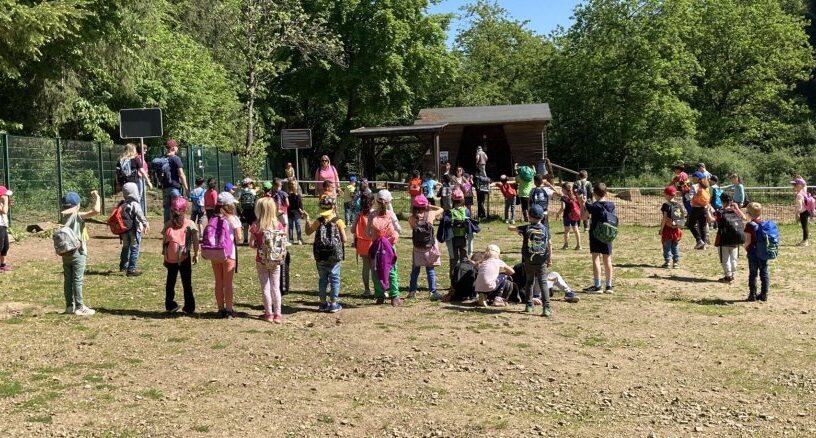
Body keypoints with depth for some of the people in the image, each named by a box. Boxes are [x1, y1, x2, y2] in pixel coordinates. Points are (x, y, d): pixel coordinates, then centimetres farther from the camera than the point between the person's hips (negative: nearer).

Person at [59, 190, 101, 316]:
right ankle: (79, 307, -1)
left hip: (65, 253, 6)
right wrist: (96, 197, -9)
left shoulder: (62, 217, 6)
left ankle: (70, 306, 17)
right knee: (78, 280, -3)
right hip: (77, 253, -6)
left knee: (68, 280, 11)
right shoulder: (78, 216, -12)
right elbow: (96, 211, -22)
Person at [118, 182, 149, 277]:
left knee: (125, 247, 22)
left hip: (124, 230, 7)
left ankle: (123, 266, 39)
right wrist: (146, 223, -35)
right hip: (134, 230, -7)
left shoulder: (122, 204, 6)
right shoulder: (134, 204, -16)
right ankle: (131, 270, -2)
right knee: (134, 249, -1)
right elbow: (140, 215, -30)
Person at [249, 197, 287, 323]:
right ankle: (277, 314, 11)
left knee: (265, 287, 8)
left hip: (261, 260, -2)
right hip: (276, 261, 2)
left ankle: (269, 314, 13)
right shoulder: (279, 225, -7)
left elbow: (251, 244, -8)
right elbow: (284, 243, -4)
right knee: (276, 287, 9)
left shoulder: (256, 226, -12)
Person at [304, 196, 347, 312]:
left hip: (320, 256, 2)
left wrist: (307, 219, 18)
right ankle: (334, 304, 7)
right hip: (335, 255, -2)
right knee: (334, 278, 6)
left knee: (322, 279, 13)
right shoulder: (338, 221, -7)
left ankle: (323, 303, 20)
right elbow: (344, 239, -8)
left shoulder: (319, 221, -2)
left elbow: (308, 232, 10)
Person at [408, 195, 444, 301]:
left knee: (415, 270, 13)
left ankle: (412, 291, 20)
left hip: (417, 248, 1)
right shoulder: (430, 214, -8)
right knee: (430, 270, 3)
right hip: (429, 247, -1)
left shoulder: (412, 218, -9)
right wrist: (430, 206, 11)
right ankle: (433, 292, 0)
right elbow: (441, 209, 9)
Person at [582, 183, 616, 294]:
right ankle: (609, 286, 11)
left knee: (596, 259, -2)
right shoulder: (611, 205, 2)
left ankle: (597, 286, -5)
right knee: (607, 260, 8)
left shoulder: (593, 206, -11)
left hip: (595, 235, -4)